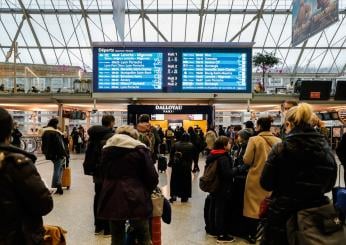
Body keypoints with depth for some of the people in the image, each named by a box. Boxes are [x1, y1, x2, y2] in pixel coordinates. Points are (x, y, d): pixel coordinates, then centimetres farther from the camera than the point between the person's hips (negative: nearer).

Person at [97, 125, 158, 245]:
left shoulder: (106, 149, 11)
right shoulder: (140, 149, -2)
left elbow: (104, 173, 15)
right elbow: (152, 177, -4)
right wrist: (146, 191, 13)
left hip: (112, 199, 4)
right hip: (135, 199, -4)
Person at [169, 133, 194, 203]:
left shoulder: (175, 144, 0)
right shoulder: (191, 146, -5)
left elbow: (171, 154, 3)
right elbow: (192, 156, -4)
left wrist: (170, 162, 10)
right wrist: (190, 165, 5)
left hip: (176, 165, 2)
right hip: (186, 166, -1)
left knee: (175, 180, 12)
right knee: (185, 181, 9)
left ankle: (173, 195, 11)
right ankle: (184, 197, 14)